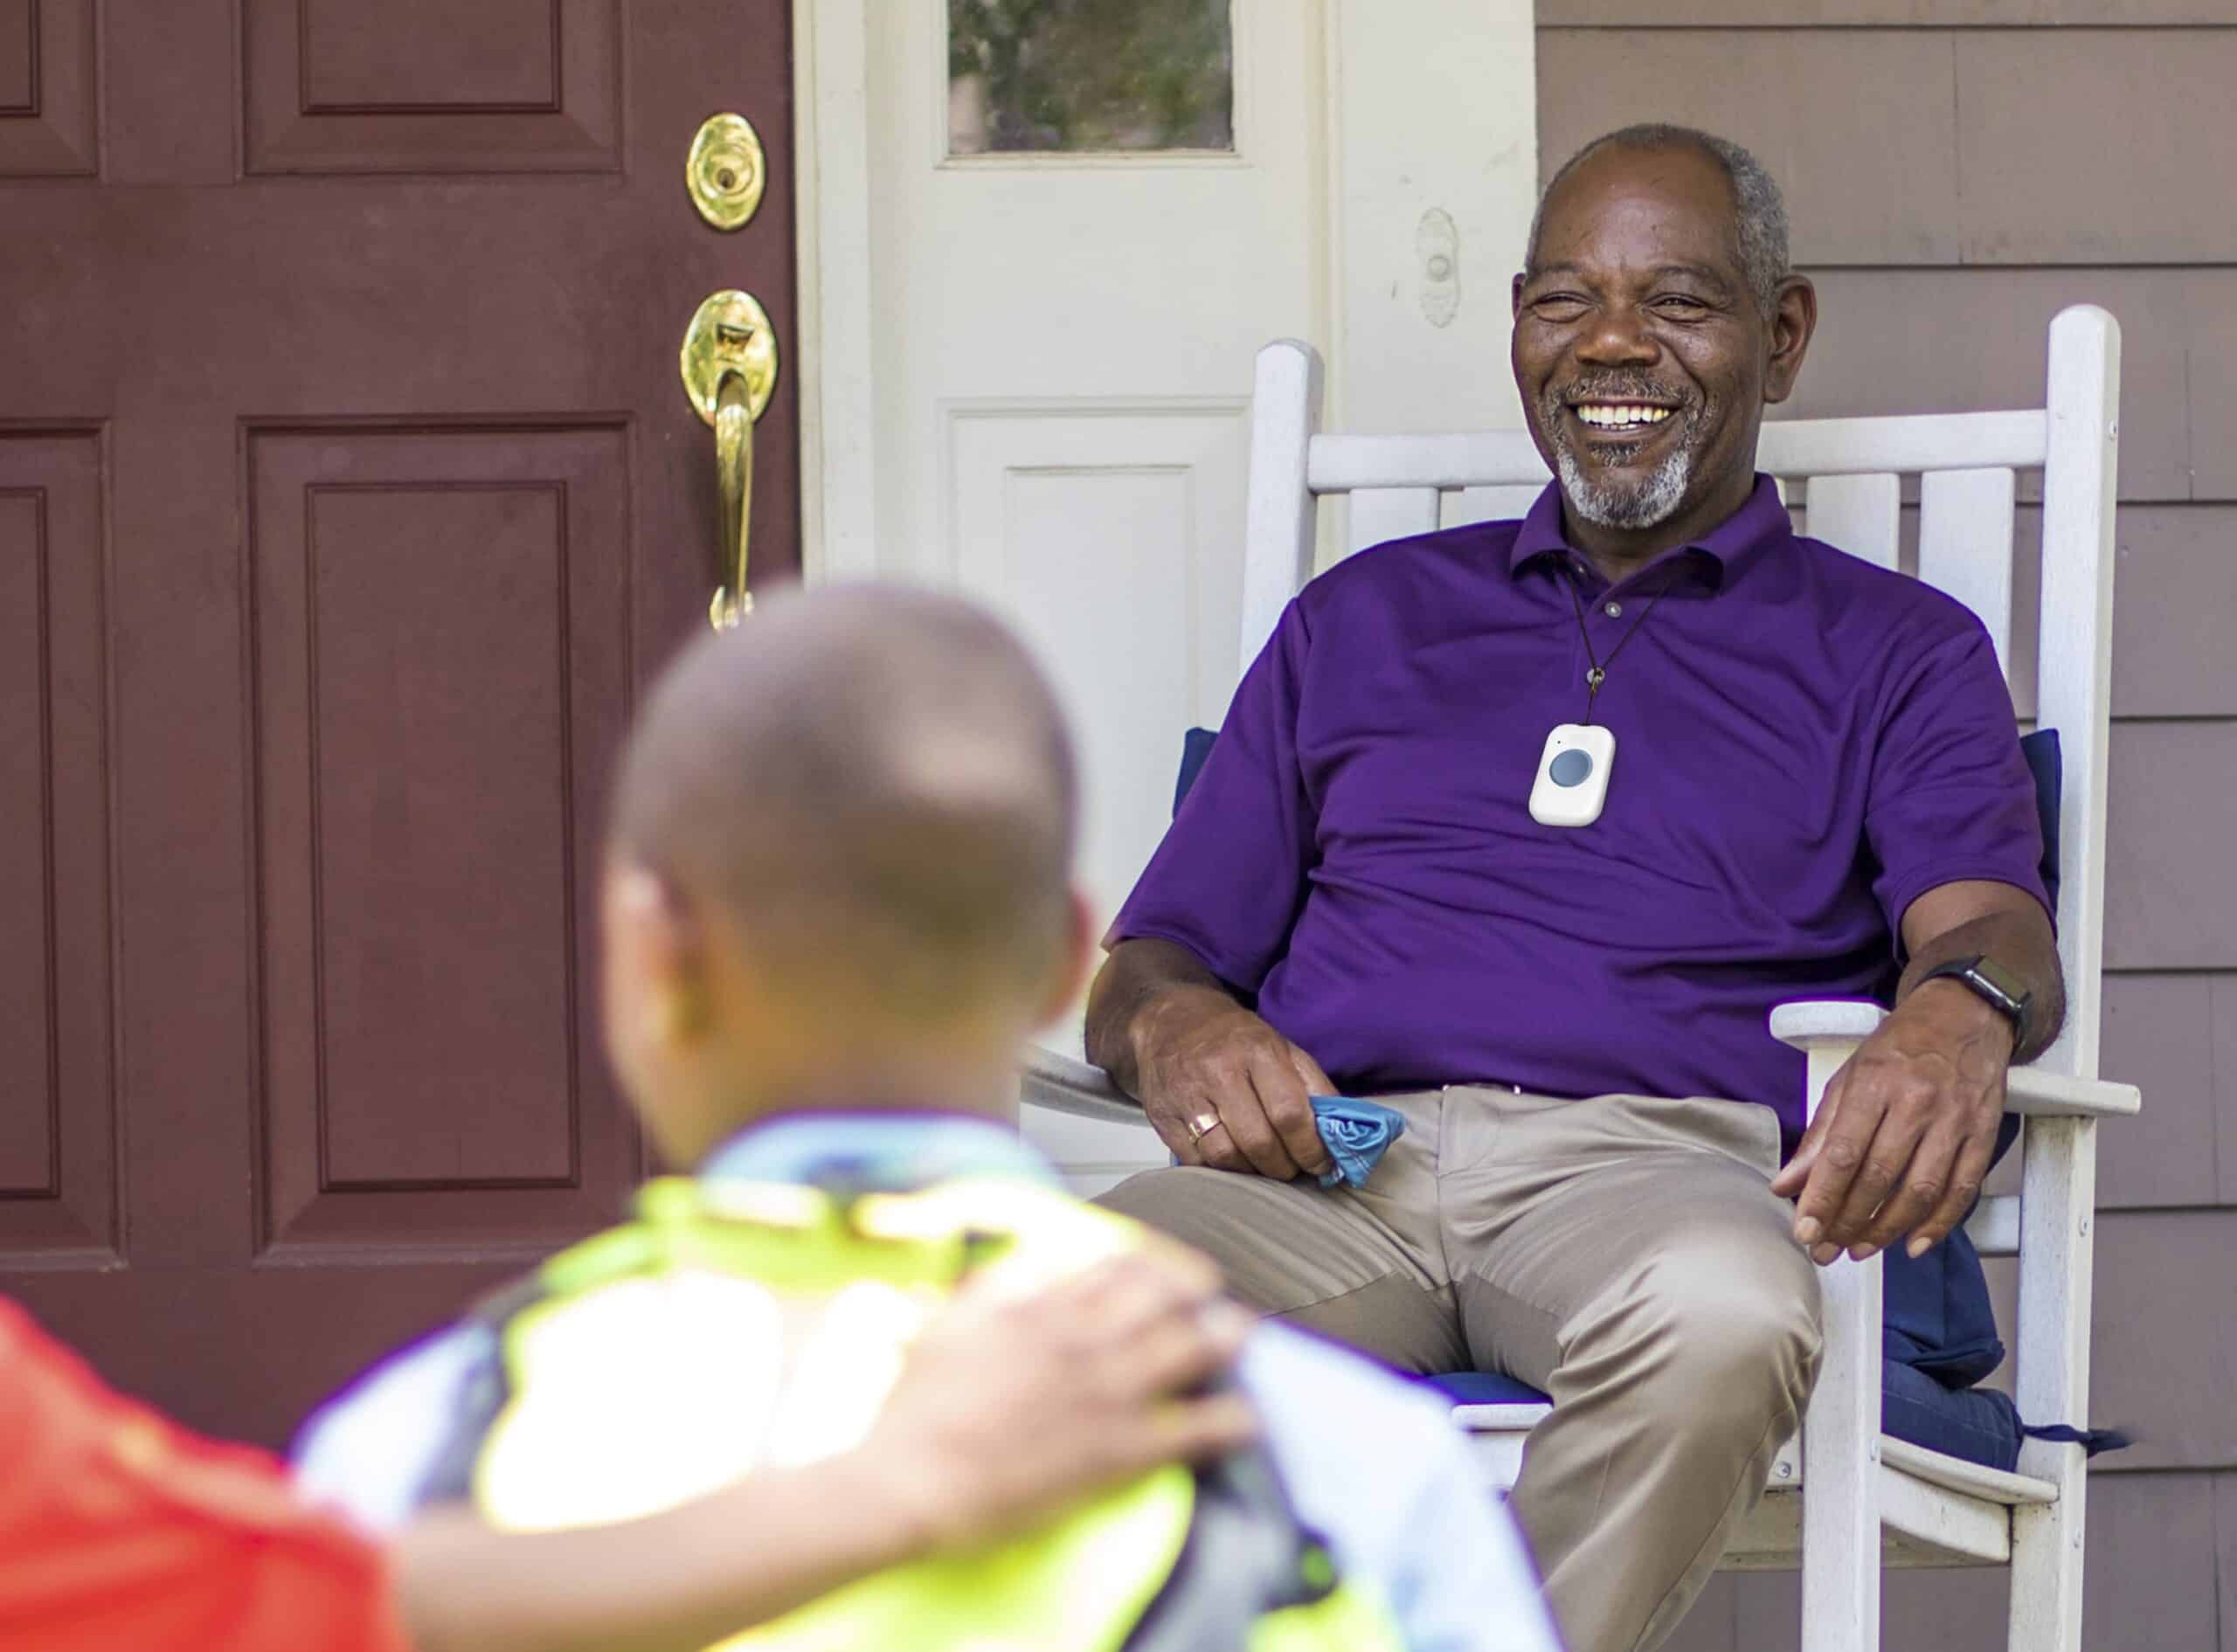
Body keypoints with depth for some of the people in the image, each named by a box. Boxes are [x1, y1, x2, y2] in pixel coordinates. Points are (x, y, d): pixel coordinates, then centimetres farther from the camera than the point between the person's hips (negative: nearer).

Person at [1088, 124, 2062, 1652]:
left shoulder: (1894, 651, 22)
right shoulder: (1365, 619, 30)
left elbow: (1983, 912, 2)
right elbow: (1156, 955, 24)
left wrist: (1962, 1011, -26)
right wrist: (1174, 1024, -3)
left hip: (1656, 1153, -2)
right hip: (1330, 1161, 2)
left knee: (1721, 1319, -41)